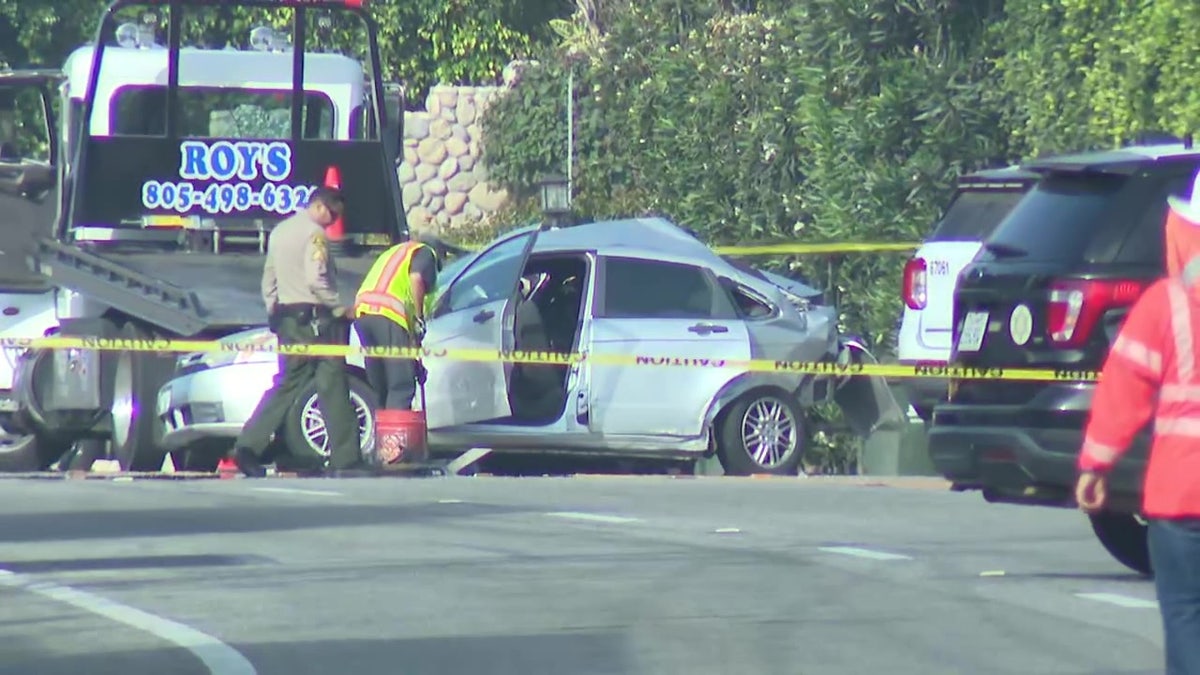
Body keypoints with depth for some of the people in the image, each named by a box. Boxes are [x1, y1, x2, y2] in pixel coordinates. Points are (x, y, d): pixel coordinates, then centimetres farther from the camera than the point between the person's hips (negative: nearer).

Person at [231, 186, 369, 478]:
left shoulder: (279, 232, 16)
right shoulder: (313, 233, -11)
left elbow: (269, 279, 20)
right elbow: (316, 280, -20)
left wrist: (274, 313, 24)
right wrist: (340, 308, -12)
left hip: (286, 317, 8)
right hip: (314, 318, -8)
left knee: (288, 384, 11)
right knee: (332, 386, -4)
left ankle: (249, 447, 0)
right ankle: (346, 457, -3)